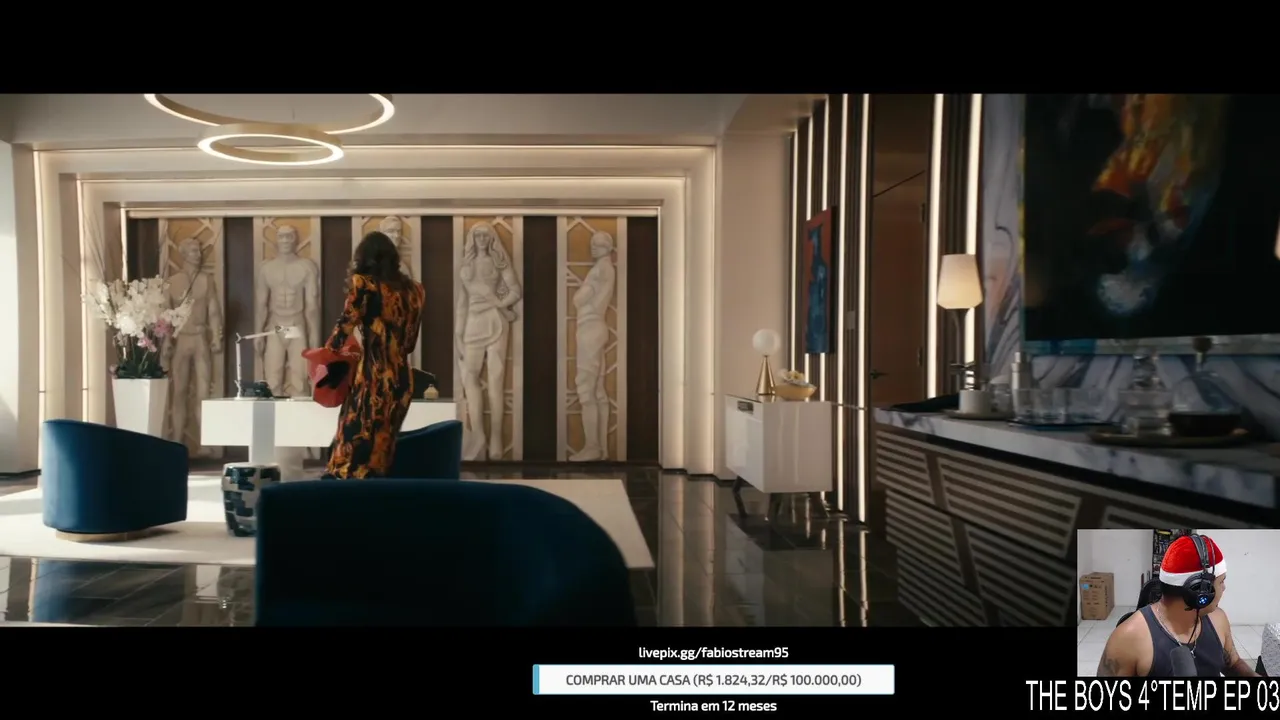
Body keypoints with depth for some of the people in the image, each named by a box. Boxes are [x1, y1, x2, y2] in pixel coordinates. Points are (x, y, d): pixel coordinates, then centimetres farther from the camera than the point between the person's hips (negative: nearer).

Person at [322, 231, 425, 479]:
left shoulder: (364, 284, -4)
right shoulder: (413, 289, 11)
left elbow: (345, 328, -6)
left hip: (373, 379, -6)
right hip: (402, 380, 6)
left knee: (351, 452, 0)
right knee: (379, 456, 13)